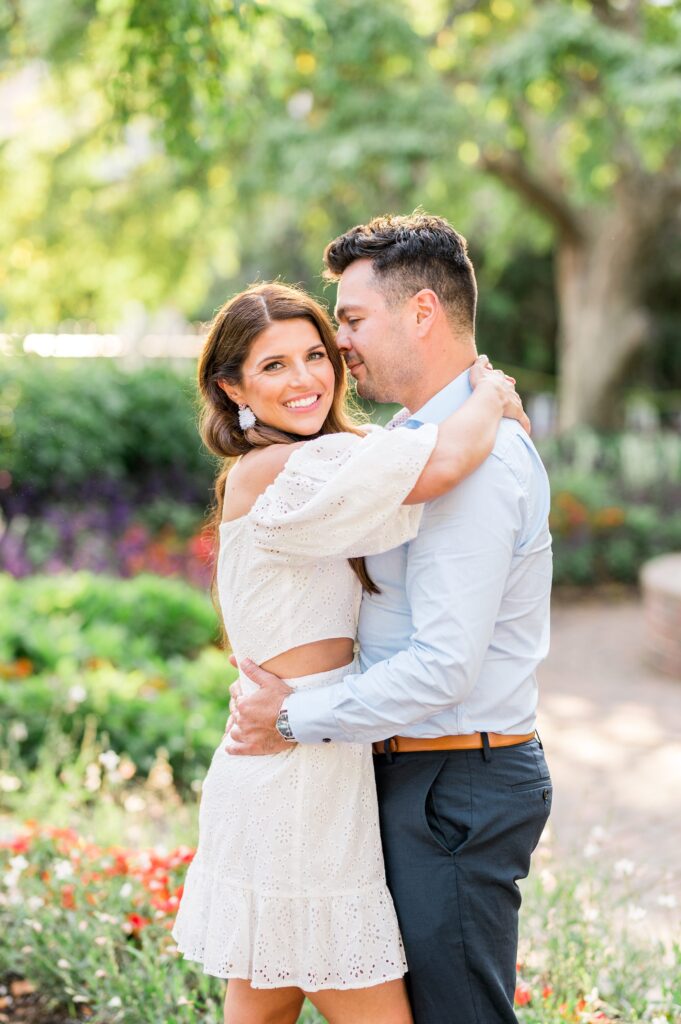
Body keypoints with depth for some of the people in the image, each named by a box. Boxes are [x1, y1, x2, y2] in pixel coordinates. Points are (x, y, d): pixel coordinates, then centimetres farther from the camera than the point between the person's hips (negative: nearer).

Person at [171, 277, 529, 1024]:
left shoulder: (311, 466, 13)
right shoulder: (270, 473, -17)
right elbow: (442, 464, -29)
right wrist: (490, 398, -9)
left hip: (276, 771, 10)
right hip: (299, 784, -10)